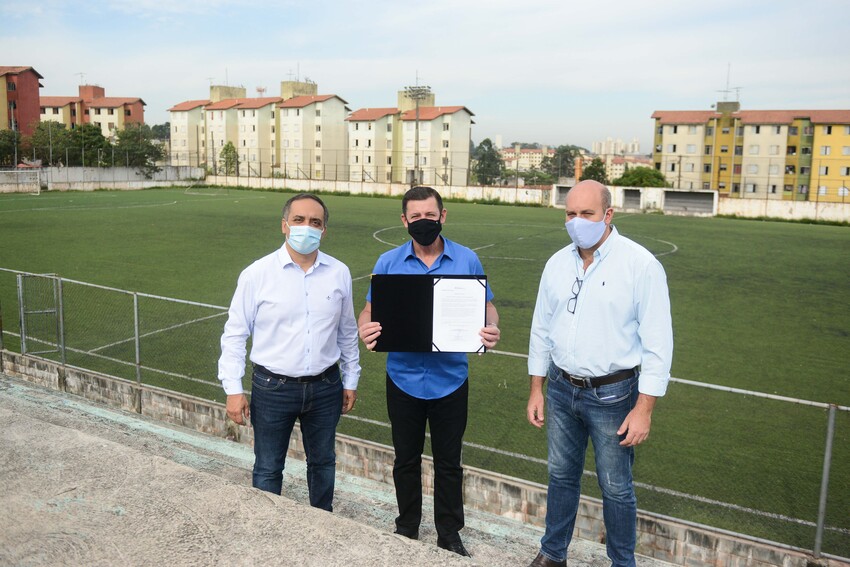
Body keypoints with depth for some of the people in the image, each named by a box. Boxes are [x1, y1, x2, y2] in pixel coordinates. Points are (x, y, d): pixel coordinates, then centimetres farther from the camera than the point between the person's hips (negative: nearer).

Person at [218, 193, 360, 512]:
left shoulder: (339, 273, -1)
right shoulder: (257, 274, -9)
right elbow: (235, 334, -4)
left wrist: (351, 380, 13)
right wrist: (233, 389, -7)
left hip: (325, 387, 3)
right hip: (273, 388, -2)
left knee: (323, 462, 20)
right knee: (268, 469, 11)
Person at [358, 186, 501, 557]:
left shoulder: (467, 260, -5)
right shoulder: (388, 262, -3)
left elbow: (486, 307, 1)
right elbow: (369, 310, 0)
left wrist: (492, 330, -22)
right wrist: (365, 331, -24)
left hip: (450, 379, -1)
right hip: (403, 378, 1)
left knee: (448, 462, 14)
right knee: (406, 459, 18)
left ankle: (449, 535, 33)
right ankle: (407, 529, 39)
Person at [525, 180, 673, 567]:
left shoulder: (641, 265, -13)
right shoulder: (557, 263, 2)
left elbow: (657, 343, -13)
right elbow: (541, 329, 9)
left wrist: (643, 409, -15)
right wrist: (536, 390, 10)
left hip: (613, 394, -4)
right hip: (561, 389, 5)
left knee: (616, 488, 9)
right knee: (561, 476, 19)